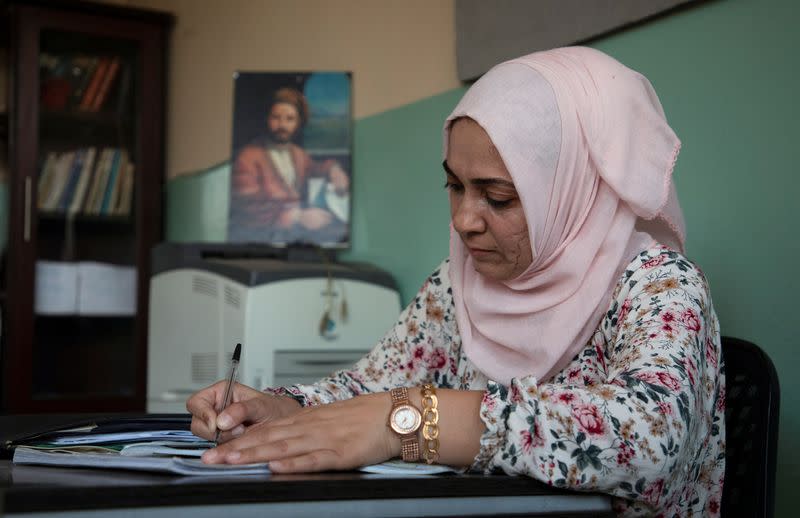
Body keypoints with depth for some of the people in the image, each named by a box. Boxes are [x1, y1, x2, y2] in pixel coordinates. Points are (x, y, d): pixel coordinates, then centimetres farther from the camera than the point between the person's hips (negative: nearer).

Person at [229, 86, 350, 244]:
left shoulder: (299, 154, 18)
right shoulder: (249, 157, -5)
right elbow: (247, 209, -15)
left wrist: (333, 169, 11)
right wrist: (299, 216, -23)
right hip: (263, 235, -7)